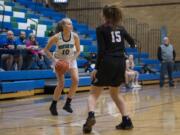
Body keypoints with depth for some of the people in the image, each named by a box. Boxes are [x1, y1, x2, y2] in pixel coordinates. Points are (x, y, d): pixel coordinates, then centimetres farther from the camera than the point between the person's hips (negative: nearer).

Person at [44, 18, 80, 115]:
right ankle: (53, 106, 9)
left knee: (76, 80, -15)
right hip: (59, 60, -3)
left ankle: (68, 103, 0)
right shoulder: (56, 37, -24)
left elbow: (78, 51, -6)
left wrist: (71, 60, -19)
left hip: (71, 59, 3)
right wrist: (54, 60, -24)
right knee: (61, 84, -9)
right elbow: (46, 50, -13)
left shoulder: (75, 36, -18)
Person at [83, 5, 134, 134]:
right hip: (120, 63, 5)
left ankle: (91, 115, -24)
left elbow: (101, 50, -10)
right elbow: (132, 43, 23)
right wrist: (132, 44, 47)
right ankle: (127, 121, 14)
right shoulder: (120, 28, 12)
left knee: (94, 94, 4)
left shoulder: (101, 29, -2)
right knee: (115, 93, 24)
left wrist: (96, 68, -7)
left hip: (107, 63, -5)